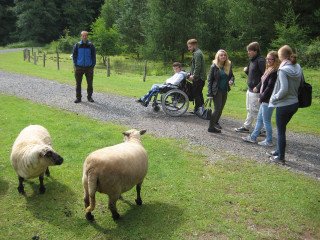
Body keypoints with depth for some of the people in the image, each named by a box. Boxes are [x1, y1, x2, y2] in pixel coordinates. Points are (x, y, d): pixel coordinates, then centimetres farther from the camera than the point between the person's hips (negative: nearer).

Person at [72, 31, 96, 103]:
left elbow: (93, 56, 5)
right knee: (78, 84, 4)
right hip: (79, 67, 0)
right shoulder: (77, 45, 3)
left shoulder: (91, 45, 3)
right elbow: (74, 56, 5)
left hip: (89, 67, 0)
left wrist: (92, 66, -3)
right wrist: (75, 65, -3)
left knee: (90, 83, 4)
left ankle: (89, 97, 18)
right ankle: (78, 97, 13)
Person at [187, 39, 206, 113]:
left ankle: (197, 110, -1)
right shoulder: (197, 53, 20)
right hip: (200, 78, 10)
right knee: (198, 94, 15)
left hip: (198, 78, -10)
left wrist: (194, 76, -17)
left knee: (196, 94, -6)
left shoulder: (197, 53, -13)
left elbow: (197, 67, -21)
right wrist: (191, 74, 12)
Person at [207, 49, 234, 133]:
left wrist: (231, 81, -10)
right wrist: (210, 93, -13)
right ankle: (211, 127, 2)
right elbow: (210, 80, -8)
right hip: (217, 91, -5)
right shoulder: (214, 66, -9)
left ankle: (216, 122, 33)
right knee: (217, 109, -7)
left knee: (221, 108, 13)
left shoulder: (228, 65, 3)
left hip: (225, 91, 5)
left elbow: (232, 75, 16)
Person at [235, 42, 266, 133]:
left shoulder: (260, 60, -15)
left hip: (256, 91, -9)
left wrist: (258, 87, -23)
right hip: (250, 89, 9)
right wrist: (246, 70, 1)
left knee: (255, 110, -4)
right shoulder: (252, 60, 13)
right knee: (250, 110, 17)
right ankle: (246, 127, 28)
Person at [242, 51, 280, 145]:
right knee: (259, 119, 17)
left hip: (268, 100, -10)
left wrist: (262, 97, -13)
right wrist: (261, 97, 9)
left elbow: (270, 87, -20)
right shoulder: (269, 70, 13)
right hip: (264, 100, 10)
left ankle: (268, 141, 14)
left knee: (266, 121, 1)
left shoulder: (275, 72, -17)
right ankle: (253, 137, 28)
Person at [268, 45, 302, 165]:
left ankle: (280, 158, 16)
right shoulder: (298, 68, 3)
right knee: (281, 129, 22)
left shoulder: (283, 70, -20)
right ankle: (278, 151, 35)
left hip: (284, 105, -7)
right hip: (294, 103, 8)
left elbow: (284, 89, -25)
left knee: (281, 131, 6)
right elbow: (300, 85, 9)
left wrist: (274, 98, -11)